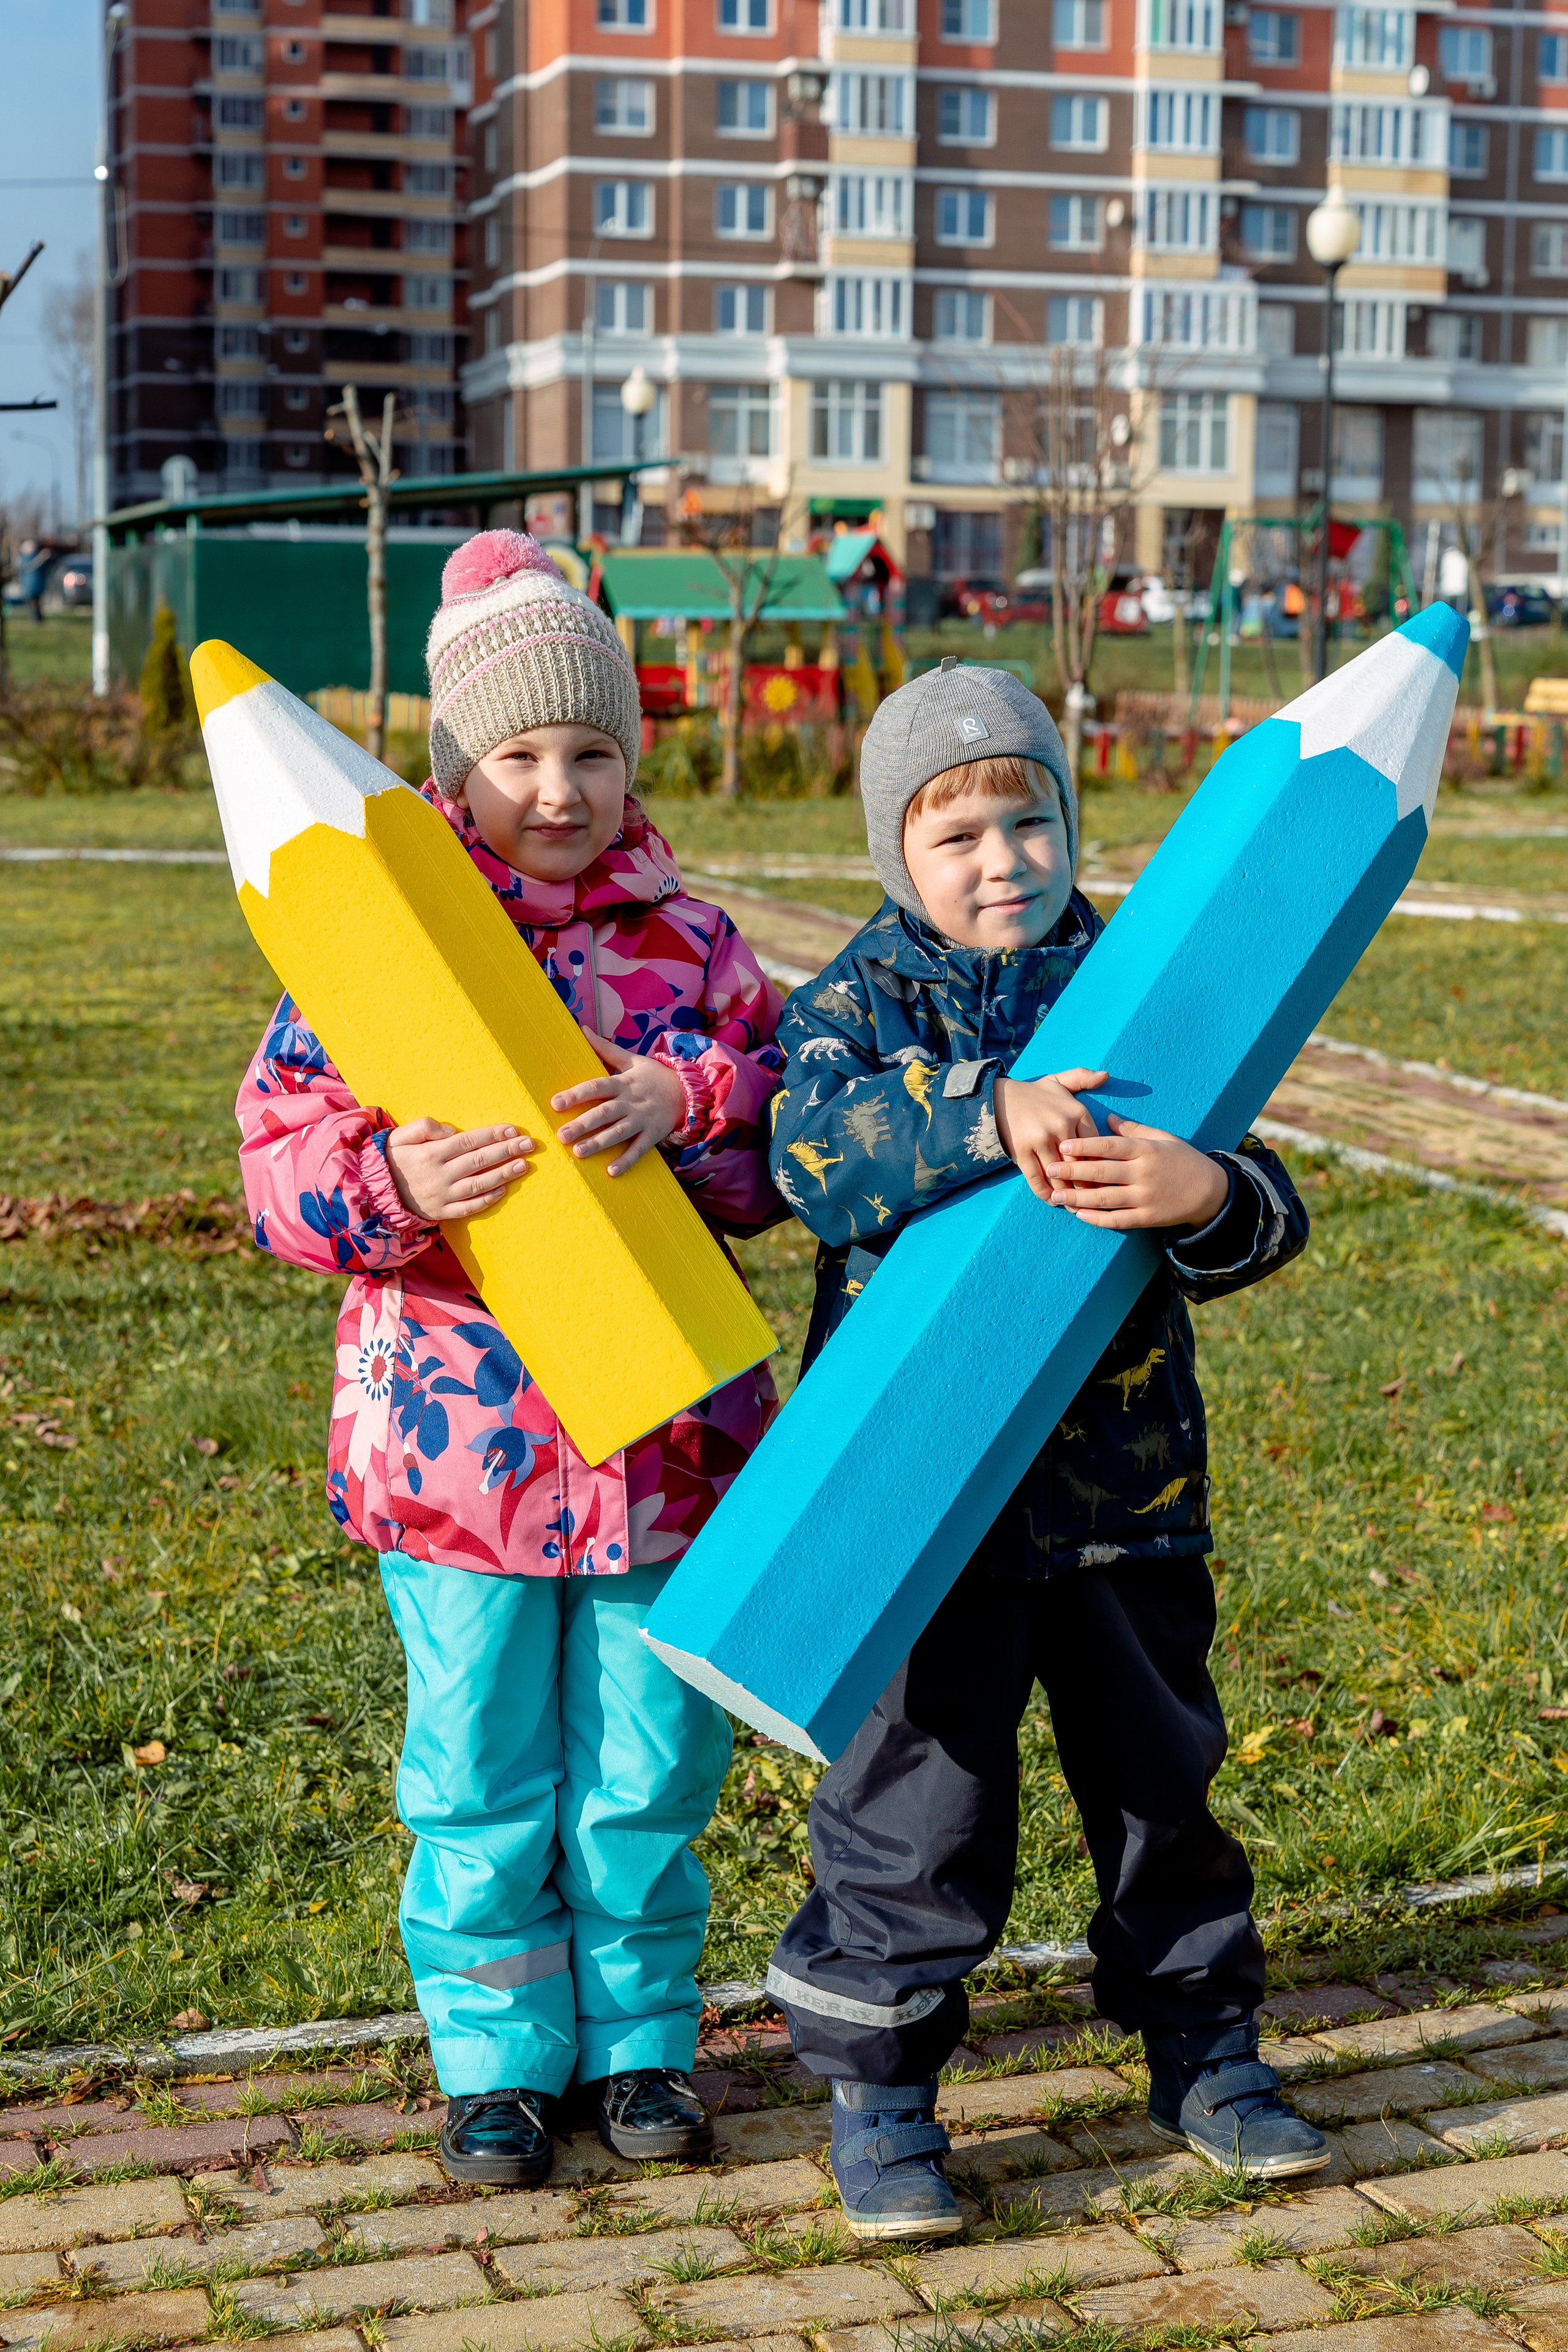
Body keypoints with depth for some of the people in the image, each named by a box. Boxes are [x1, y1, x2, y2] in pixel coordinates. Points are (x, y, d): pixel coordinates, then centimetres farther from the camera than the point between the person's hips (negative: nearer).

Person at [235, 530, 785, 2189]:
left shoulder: (690, 944, 4)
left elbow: (785, 1147, -1)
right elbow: (281, 1164, -7)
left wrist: (687, 1100, -21)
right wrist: (391, 1184, -27)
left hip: (663, 1425, 2)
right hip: (457, 1434, -2)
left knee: (651, 1765, 12)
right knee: (480, 1772, 9)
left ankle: (639, 2034, 30)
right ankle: (497, 2055, 26)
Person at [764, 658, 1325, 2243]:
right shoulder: (859, 1001, -2)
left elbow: (1266, 1217, -3)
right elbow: (815, 1149, -23)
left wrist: (1203, 1195, -27)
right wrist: (984, 1115, -37)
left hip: (1123, 1477, 3)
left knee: (1159, 1772, 16)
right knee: (919, 1795, 3)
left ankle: (1201, 2048, 34)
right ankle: (876, 2086, 19)